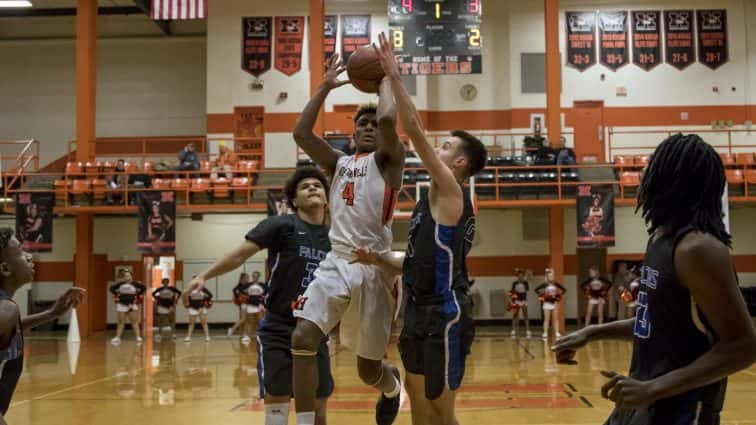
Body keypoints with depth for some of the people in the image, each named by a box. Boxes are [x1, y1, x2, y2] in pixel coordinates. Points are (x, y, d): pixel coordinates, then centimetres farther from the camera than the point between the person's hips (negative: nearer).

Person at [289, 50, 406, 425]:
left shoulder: (388, 159, 4)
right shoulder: (339, 163, 18)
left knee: (368, 371, 6)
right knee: (302, 339, -19)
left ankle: (392, 386, 44)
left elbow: (388, 119, -17)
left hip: (372, 267, -4)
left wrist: (385, 81, 0)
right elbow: (301, 132, 6)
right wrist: (325, 87, 8)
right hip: (335, 262, 4)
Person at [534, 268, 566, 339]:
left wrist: (559, 296, 1)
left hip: (554, 303, 3)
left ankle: (557, 333, 7)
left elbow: (564, 289, 9)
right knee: (546, 319, 1)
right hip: (547, 303, -3)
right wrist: (541, 296, -8)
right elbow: (536, 289, -9)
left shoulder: (556, 284, 0)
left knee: (556, 319, 4)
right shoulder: (545, 284, -7)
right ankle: (545, 334, 4)